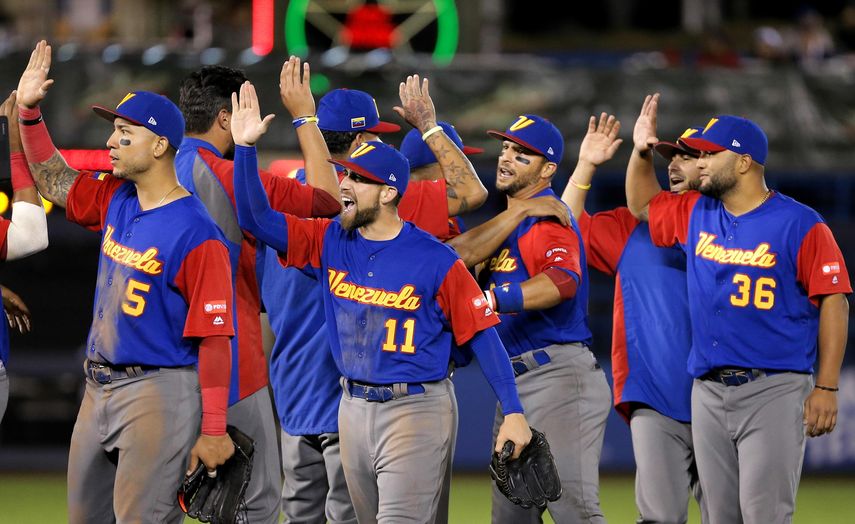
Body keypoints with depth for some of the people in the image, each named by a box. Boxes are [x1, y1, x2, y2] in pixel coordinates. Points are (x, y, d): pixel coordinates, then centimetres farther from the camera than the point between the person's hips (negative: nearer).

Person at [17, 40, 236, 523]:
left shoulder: (196, 234, -17)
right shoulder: (115, 199, 7)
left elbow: (214, 338, -18)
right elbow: (53, 179, 25)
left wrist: (214, 430, -21)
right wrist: (29, 110, 11)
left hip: (158, 393, -9)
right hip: (99, 390, 9)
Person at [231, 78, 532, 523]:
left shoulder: (435, 260, -11)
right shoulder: (330, 243, 4)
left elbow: (481, 335, -9)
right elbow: (256, 217, 1)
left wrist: (513, 413, -12)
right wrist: (245, 148, -12)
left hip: (416, 410, -6)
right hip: (354, 406, 6)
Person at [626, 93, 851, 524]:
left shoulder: (800, 225, -7)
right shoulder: (695, 214, 13)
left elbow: (833, 303, -8)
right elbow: (643, 205, 32)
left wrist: (826, 388, -13)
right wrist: (641, 150, 14)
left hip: (774, 391, -6)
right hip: (709, 390, 6)